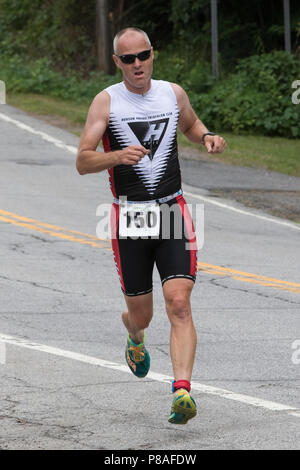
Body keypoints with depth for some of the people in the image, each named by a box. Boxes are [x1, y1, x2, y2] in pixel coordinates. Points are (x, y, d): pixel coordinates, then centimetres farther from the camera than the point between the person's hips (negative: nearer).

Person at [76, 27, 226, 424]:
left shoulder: (173, 93, 6)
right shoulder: (106, 101, -3)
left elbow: (190, 124, 27)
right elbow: (83, 161, -8)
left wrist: (207, 137, 4)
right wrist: (117, 156, -28)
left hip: (173, 213, 1)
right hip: (129, 220, -1)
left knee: (179, 304, -16)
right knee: (141, 314, 9)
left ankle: (182, 391, -23)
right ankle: (135, 338, 47)